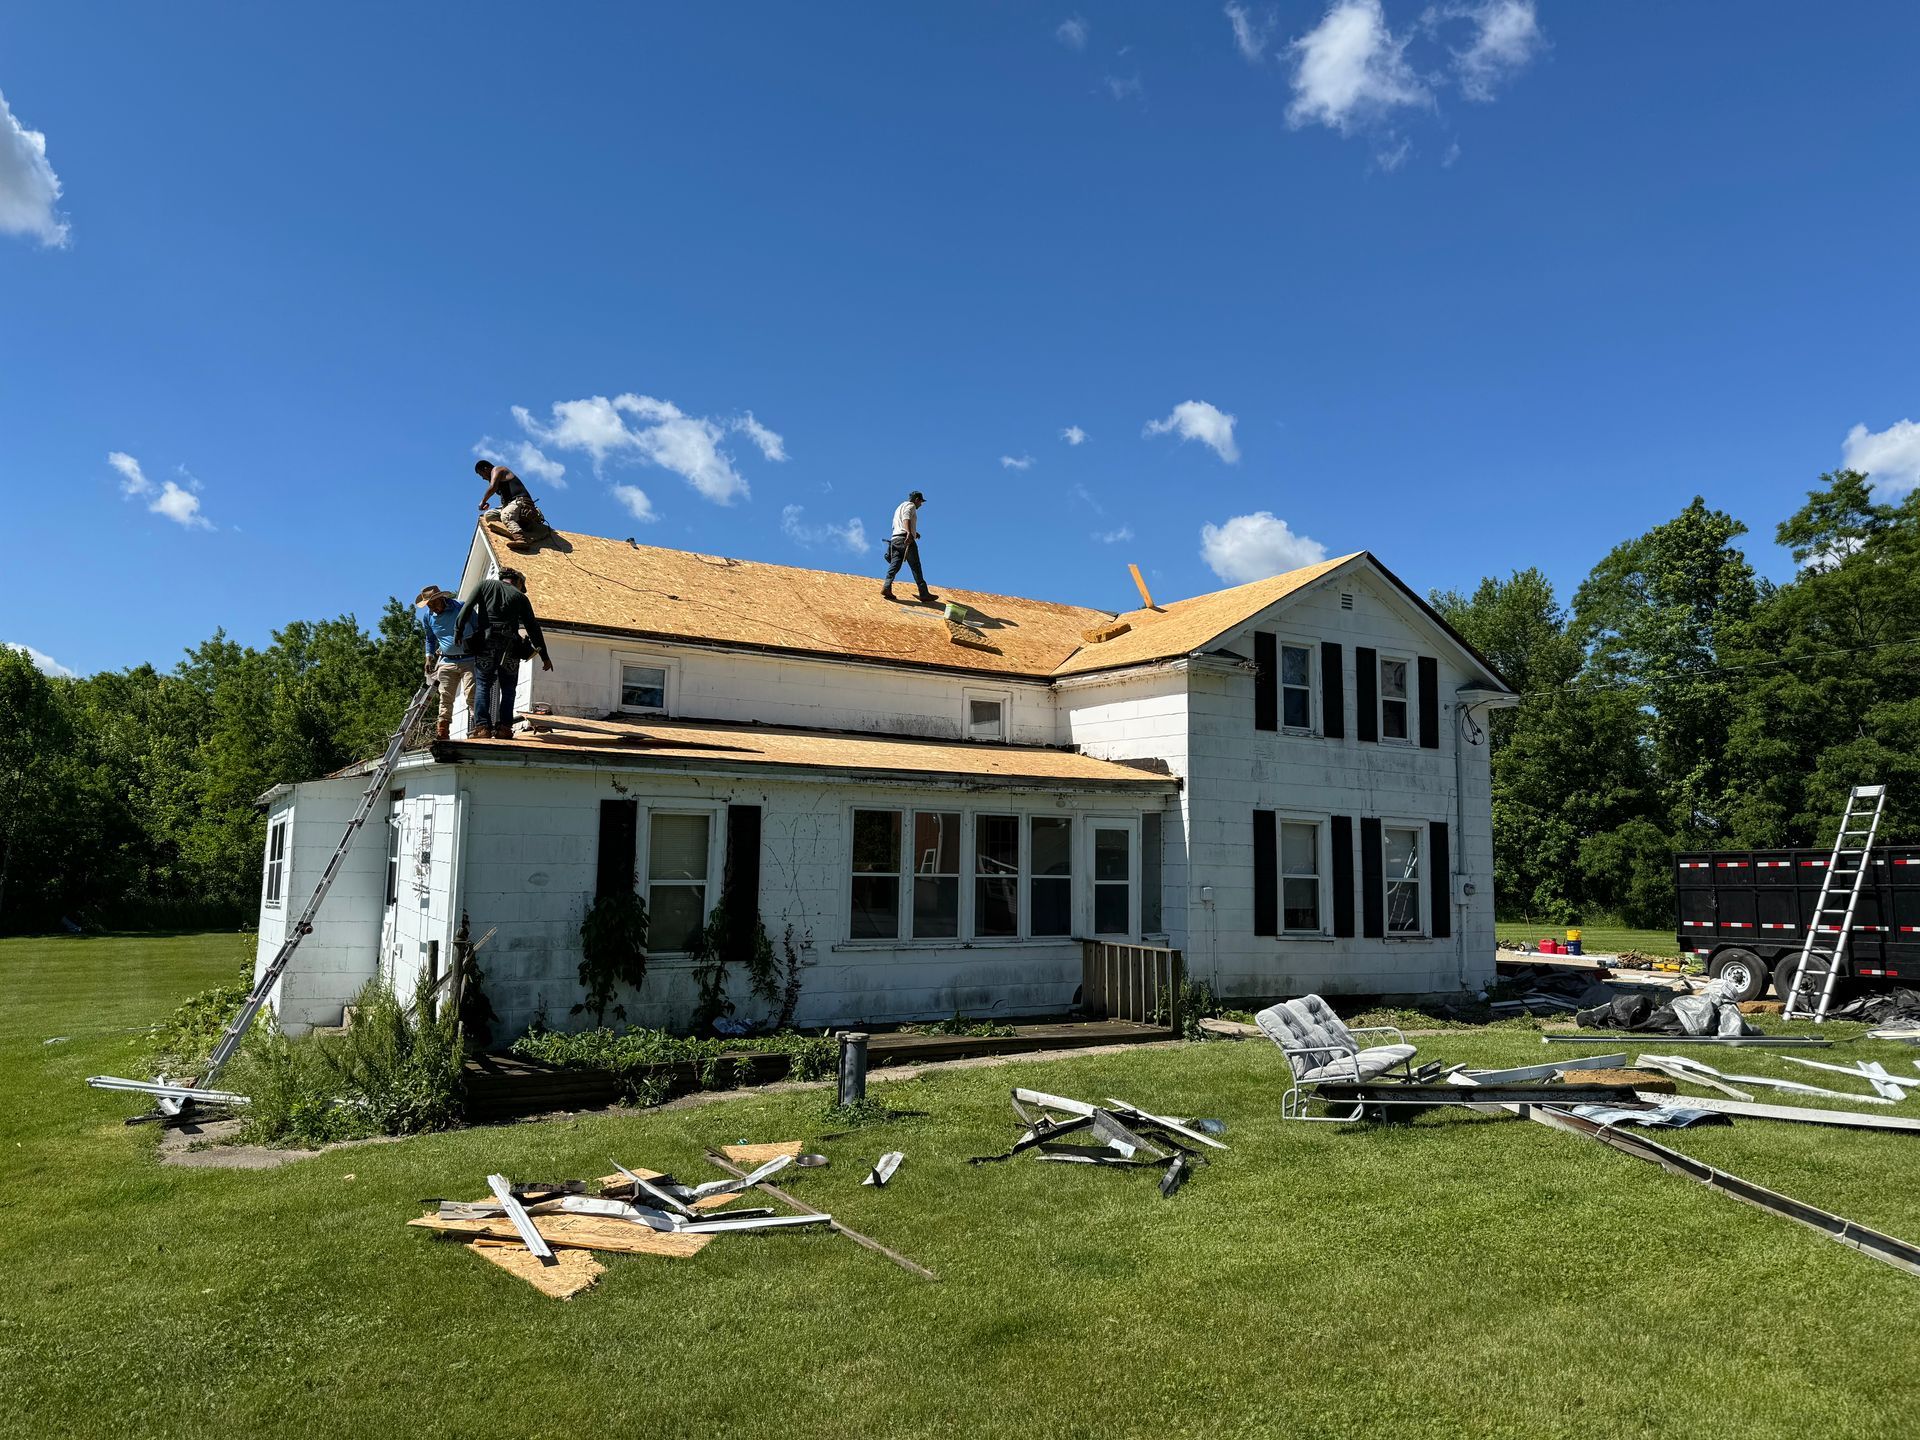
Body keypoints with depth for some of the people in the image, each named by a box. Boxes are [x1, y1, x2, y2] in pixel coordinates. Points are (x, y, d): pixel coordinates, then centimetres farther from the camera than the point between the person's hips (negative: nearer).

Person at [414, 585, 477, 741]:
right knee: (445, 698, 1)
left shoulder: (461, 607, -8)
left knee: (472, 694, -13)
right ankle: (442, 731, 2)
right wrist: (429, 658, 16)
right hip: (446, 662, 4)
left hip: (468, 660, -4)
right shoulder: (428, 617, 8)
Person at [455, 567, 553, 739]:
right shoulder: (520, 597, 13)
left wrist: (458, 631, 5)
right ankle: (503, 727, 0)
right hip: (509, 646, 0)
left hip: (485, 643, 0)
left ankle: (482, 726, -8)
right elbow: (533, 627, 12)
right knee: (508, 689, 8)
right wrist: (544, 656, 14)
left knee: (482, 686, 3)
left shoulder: (485, 585, 14)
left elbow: (467, 607, 2)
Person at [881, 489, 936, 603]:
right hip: (906, 539, -8)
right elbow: (906, 518, -18)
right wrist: (909, 533, -34)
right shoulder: (910, 505, 2)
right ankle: (924, 594, -8)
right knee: (916, 567, -7)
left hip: (895, 539, 8)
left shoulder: (899, 507, 32)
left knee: (894, 565, -7)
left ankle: (887, 587, -28)